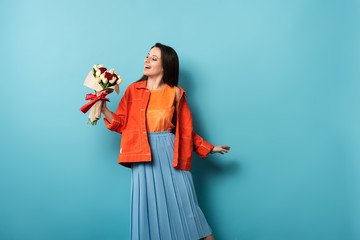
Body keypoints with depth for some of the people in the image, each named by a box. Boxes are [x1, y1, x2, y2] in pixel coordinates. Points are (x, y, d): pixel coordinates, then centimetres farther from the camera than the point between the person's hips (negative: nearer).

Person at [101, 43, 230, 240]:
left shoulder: (175, 93, 4)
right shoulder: (133, 90, 6)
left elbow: (185, 129, 8)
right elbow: (122, 124, 5)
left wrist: (208, 149, 6)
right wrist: (104, 110, -9)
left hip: (170, 153, -1)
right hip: (144, 155, 1)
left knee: (180, 200, 1)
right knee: (149, 204, 3)